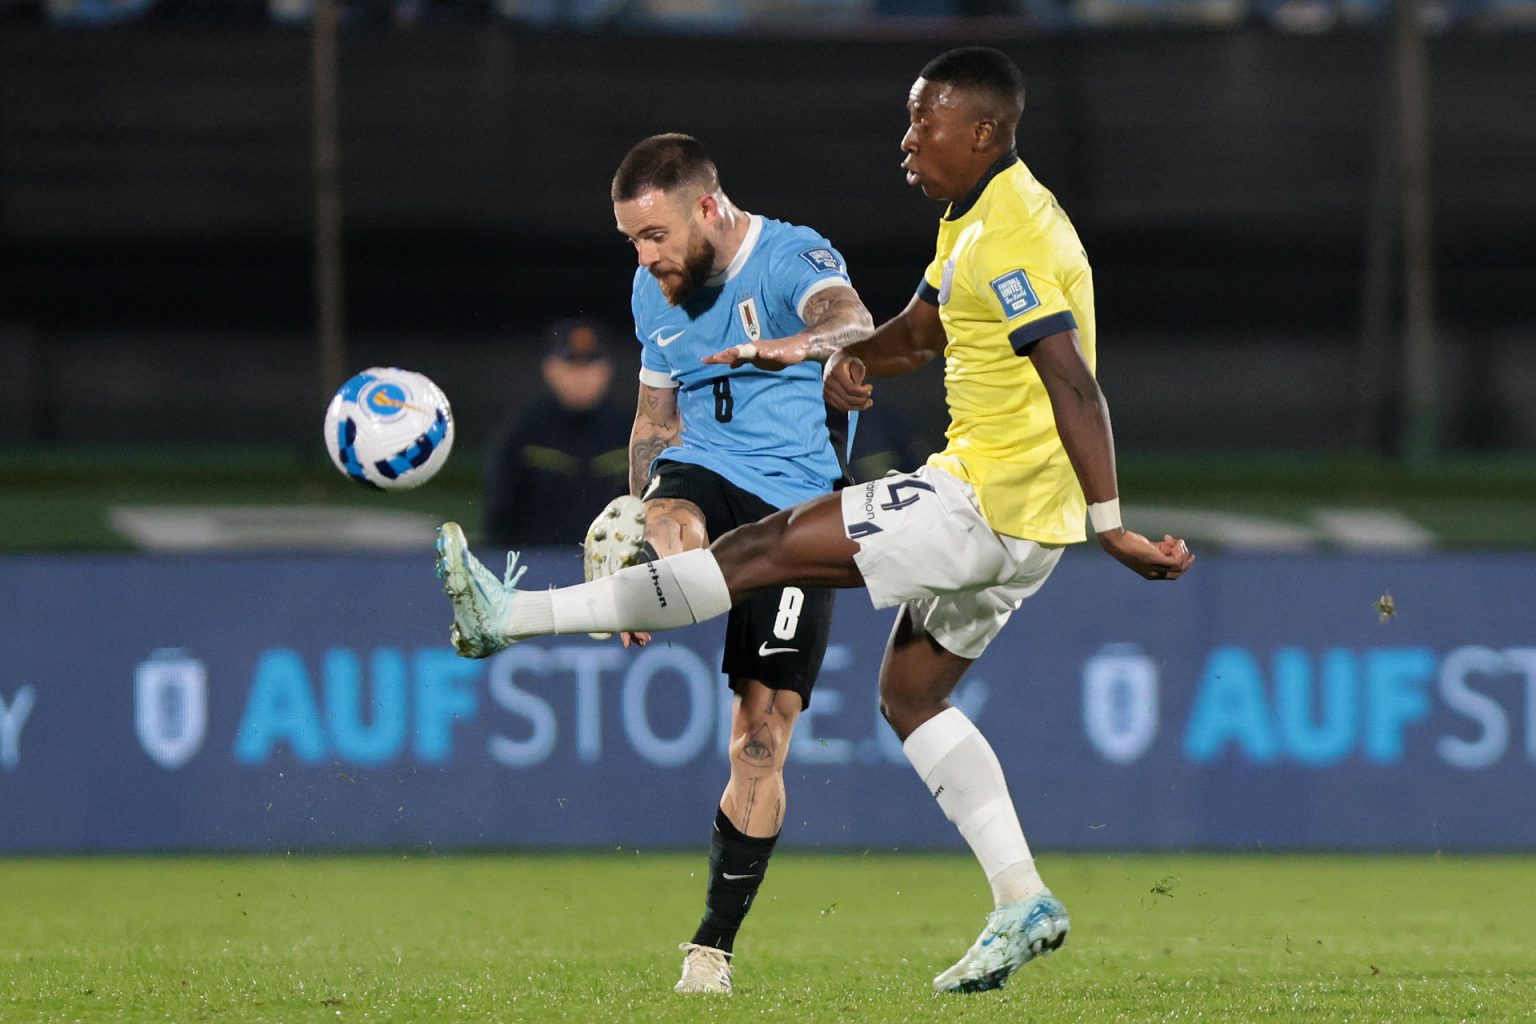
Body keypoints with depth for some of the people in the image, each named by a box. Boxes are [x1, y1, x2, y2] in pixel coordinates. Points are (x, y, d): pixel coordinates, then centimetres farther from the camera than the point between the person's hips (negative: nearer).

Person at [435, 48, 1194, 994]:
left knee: (762, 551, -9)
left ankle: (513, 619, -9)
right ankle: (1023, 905, 12)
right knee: (911, 695, 16)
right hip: (1011, 521, 11)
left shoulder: (1008, 241, -19)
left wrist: (1111, 526, -30)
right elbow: (922, 330, 24)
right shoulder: (974, 224, 14)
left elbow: (1075, 386, -25)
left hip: (988, 505, -11)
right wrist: (842, 356, 4)